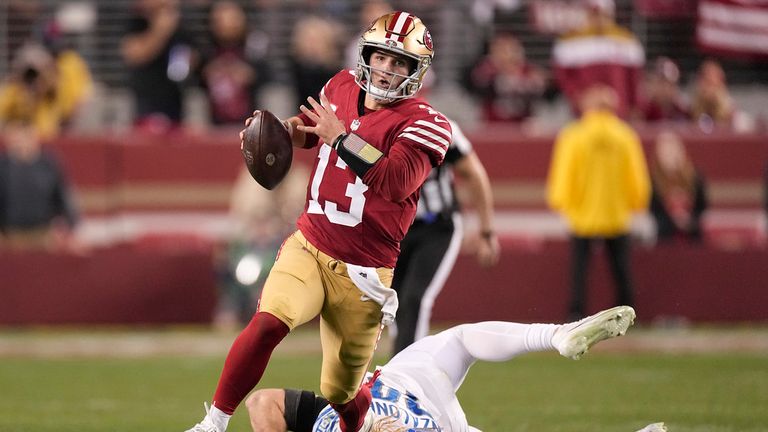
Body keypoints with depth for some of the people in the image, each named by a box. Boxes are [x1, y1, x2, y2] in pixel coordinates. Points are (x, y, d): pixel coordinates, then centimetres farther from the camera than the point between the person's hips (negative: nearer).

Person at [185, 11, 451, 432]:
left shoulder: (424, 123, -10)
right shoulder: (342, 88, 6)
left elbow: (396, 182, -28)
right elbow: (309, 126, 29)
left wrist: (339, 137, -28)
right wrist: (285, 129, 7)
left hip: (360, 272, -3)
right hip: (308, 248, 3)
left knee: (341, 394, 6)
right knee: (268, 322, -27)